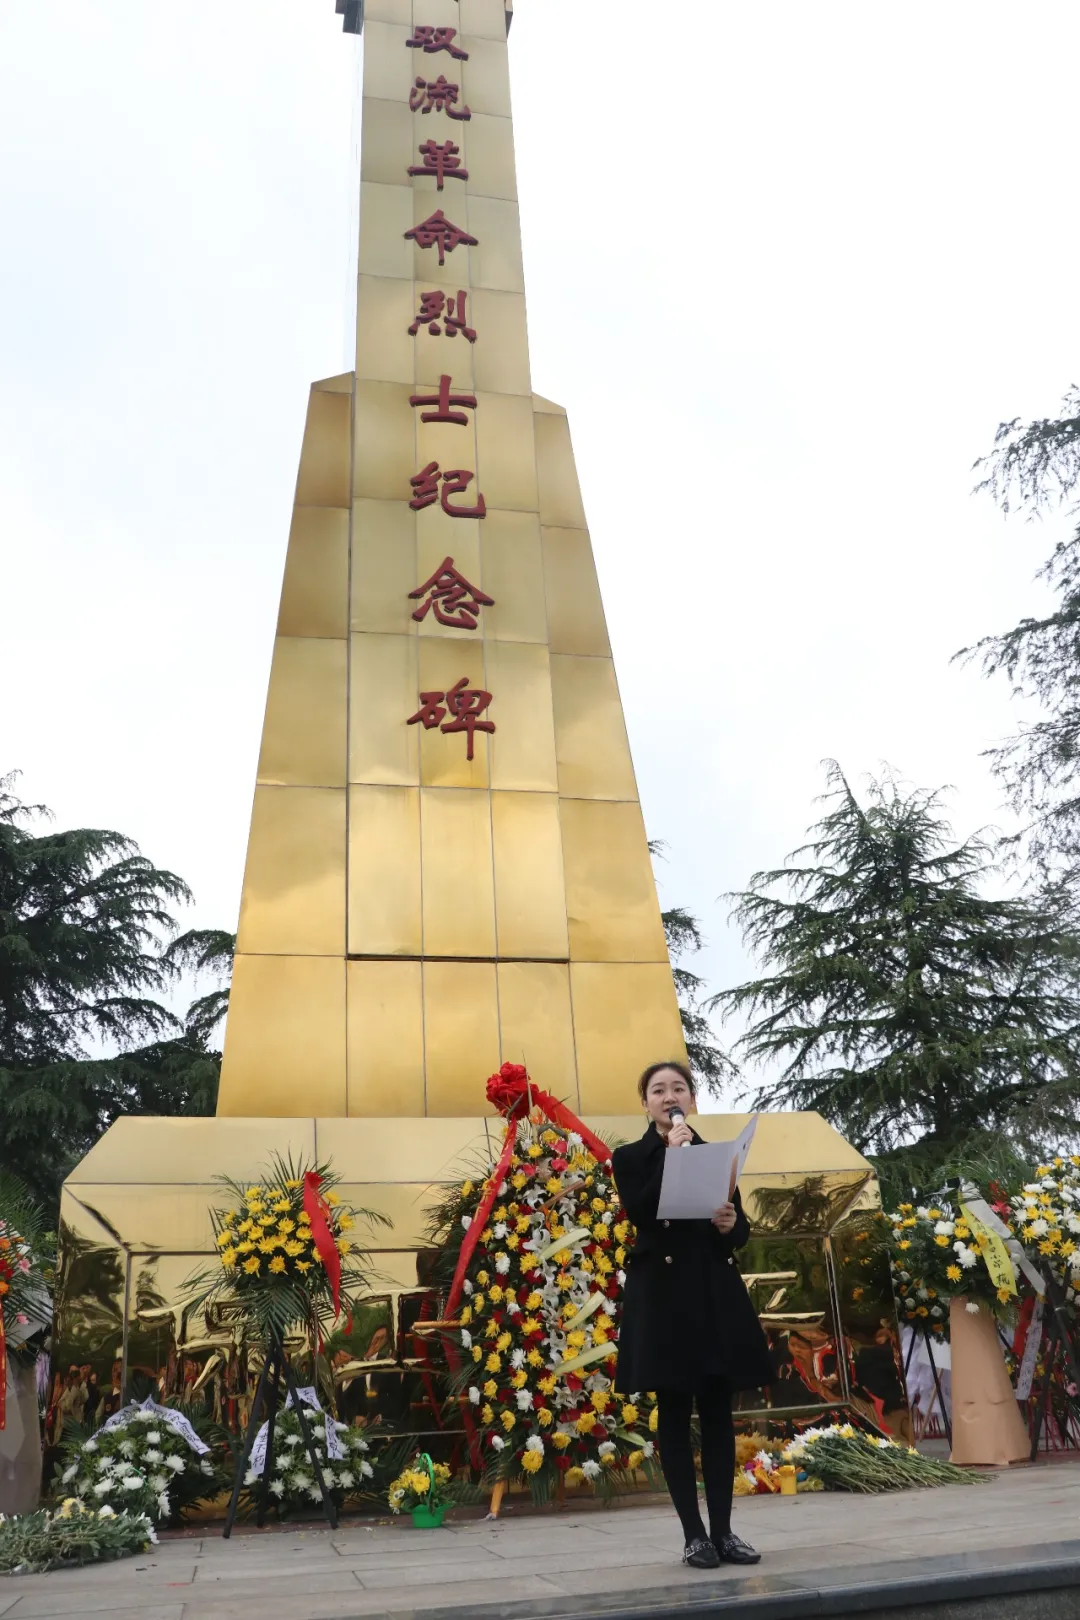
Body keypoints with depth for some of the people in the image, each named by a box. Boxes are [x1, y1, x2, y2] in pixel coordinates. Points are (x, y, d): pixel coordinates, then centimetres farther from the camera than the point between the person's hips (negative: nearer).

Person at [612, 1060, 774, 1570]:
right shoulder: (630, 1158, 2)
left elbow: (742, 1230, 10)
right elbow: (641, 1214, -17)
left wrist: (729, 1225, -13)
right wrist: (671, 1156, -16)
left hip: (716, 1294, 3)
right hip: (662, 1295, -3)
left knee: (718, 1413, 7)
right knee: (674, 1415, 1)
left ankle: (724, 1530, 16)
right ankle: (694, 1534, 10)